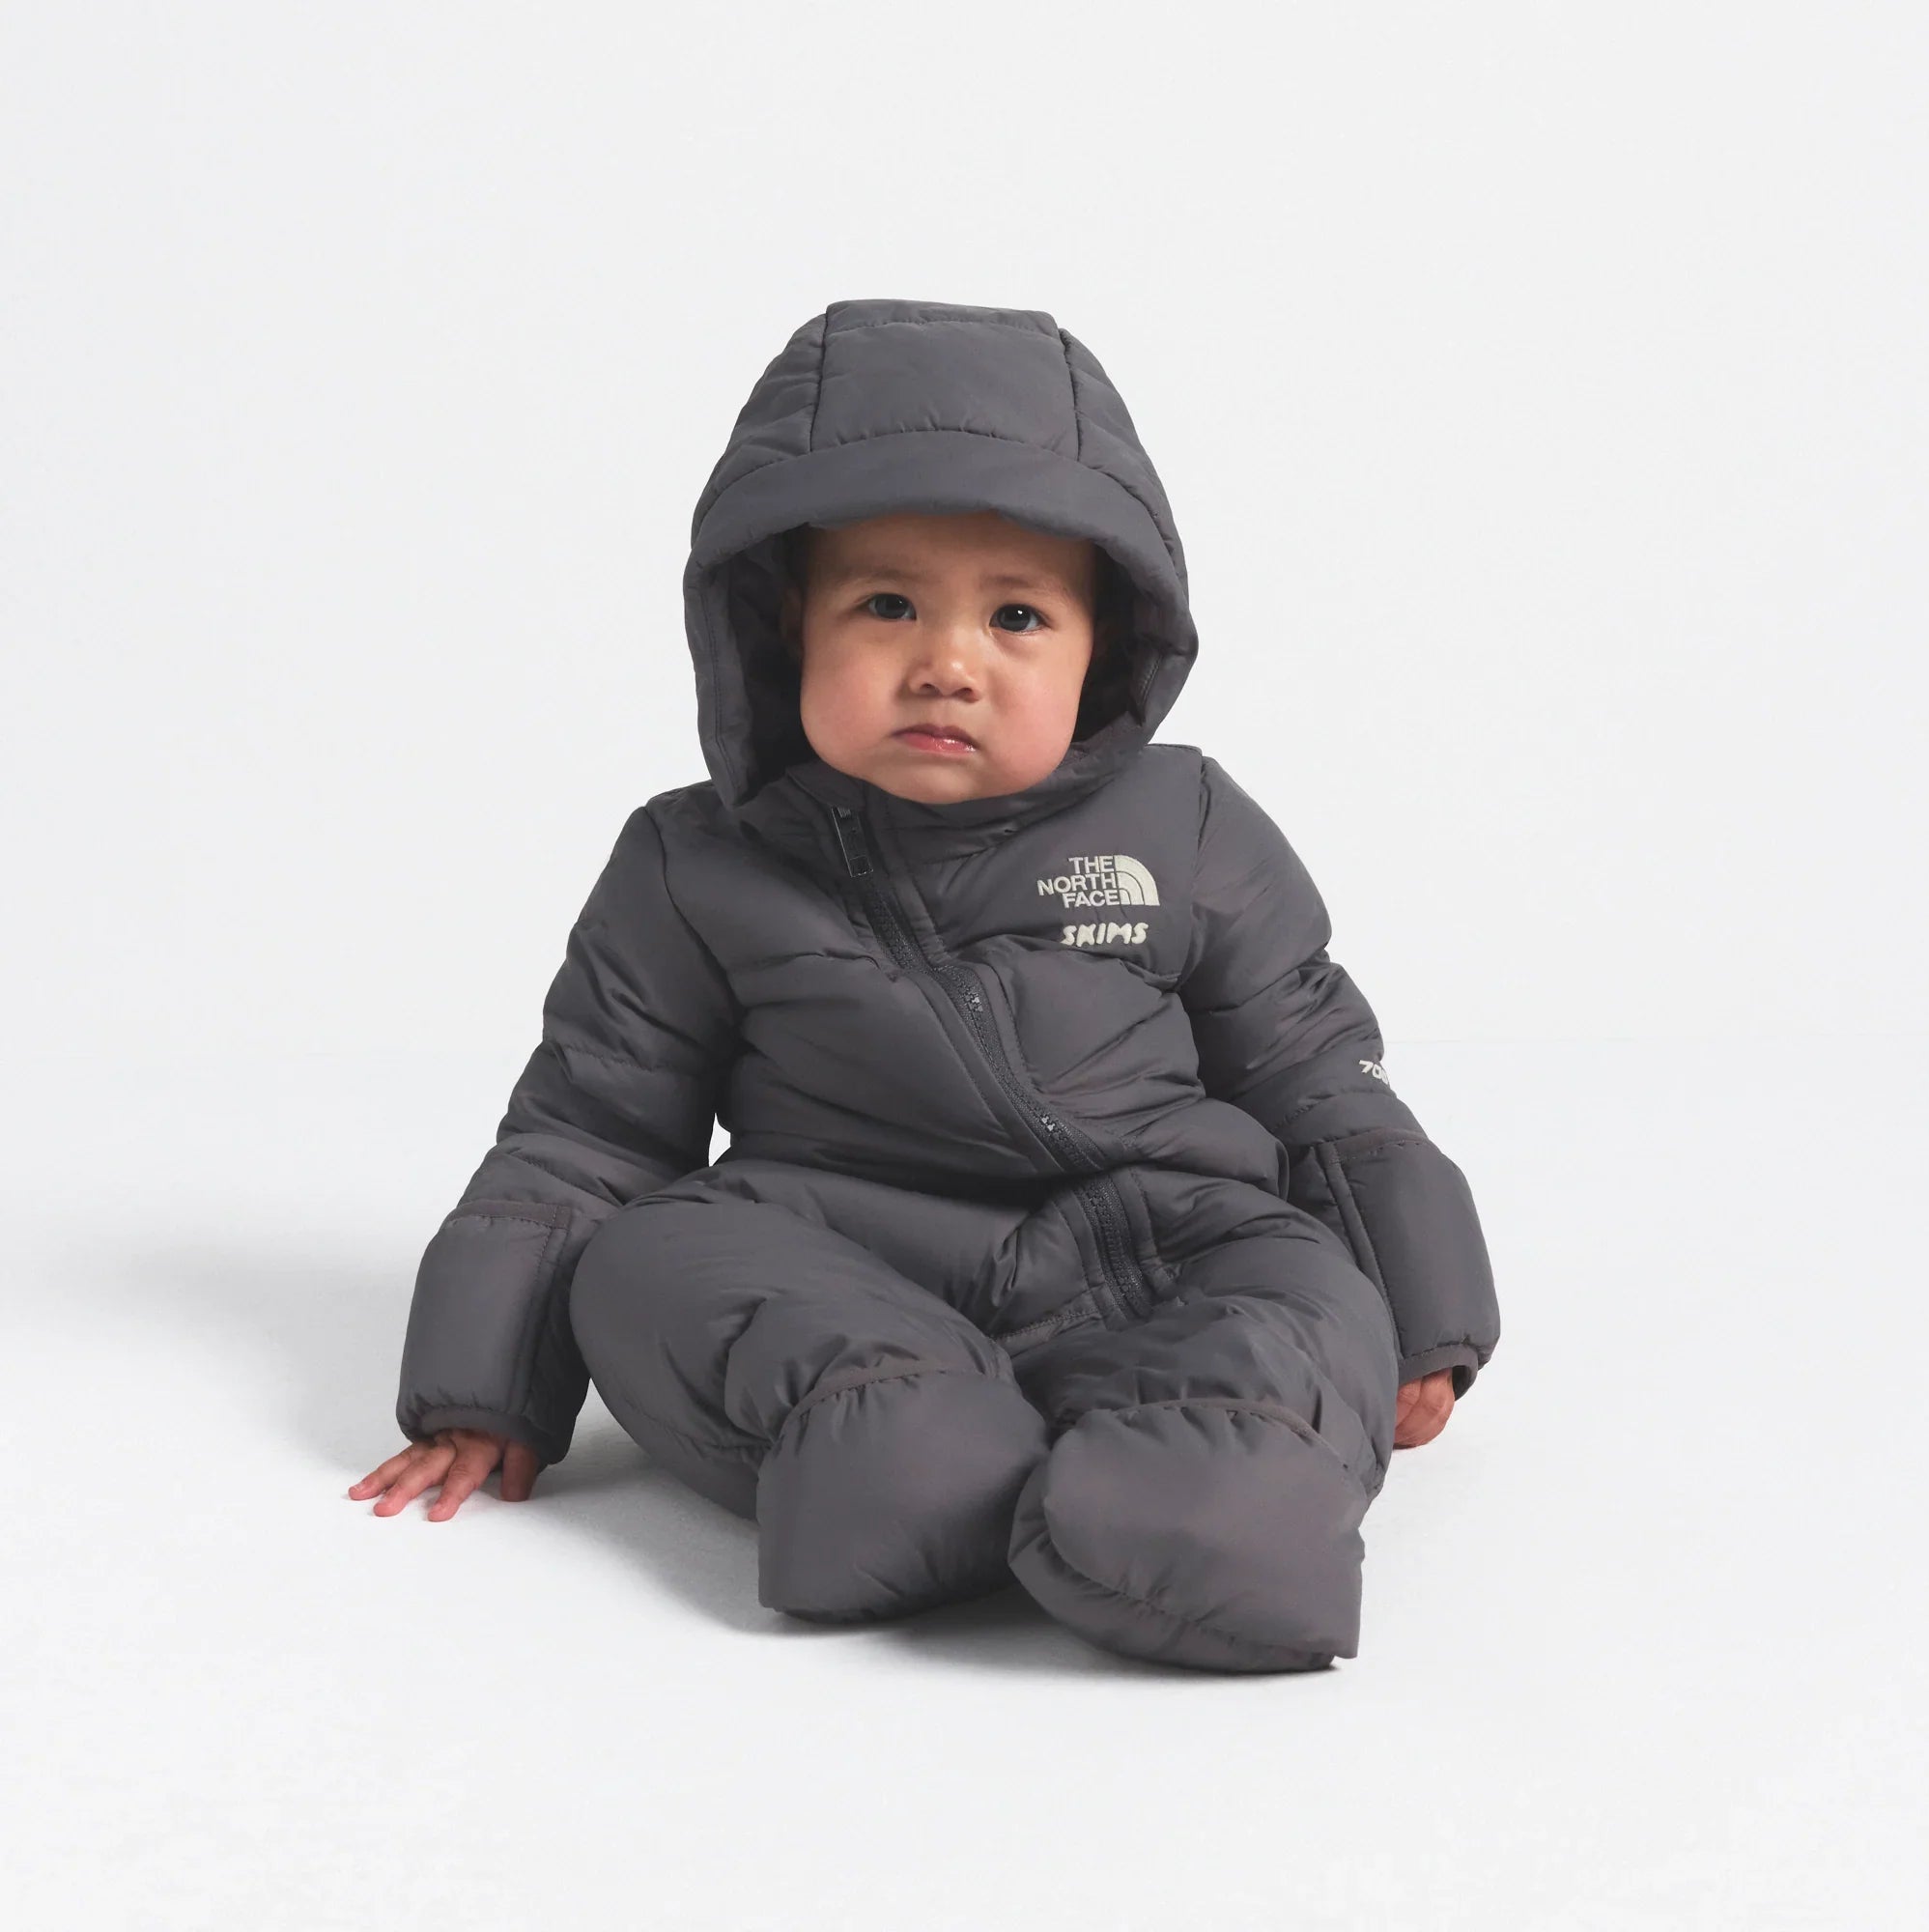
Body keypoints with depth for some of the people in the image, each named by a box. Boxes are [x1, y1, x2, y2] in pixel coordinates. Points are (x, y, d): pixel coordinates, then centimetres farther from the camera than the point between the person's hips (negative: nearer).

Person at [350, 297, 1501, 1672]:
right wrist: (483, 1392, 2)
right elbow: (587, 1129, 8)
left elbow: (1316, 1077, 14)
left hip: (1153, 1246, 0)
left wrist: (1421, 1316, 10)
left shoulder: (1188, 836, 6)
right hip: (833, 1257, 0)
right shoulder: (698, 875, 4)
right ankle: (869, 1434, -44)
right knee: (643, 1265, -24)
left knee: (1310, 1301, -27)